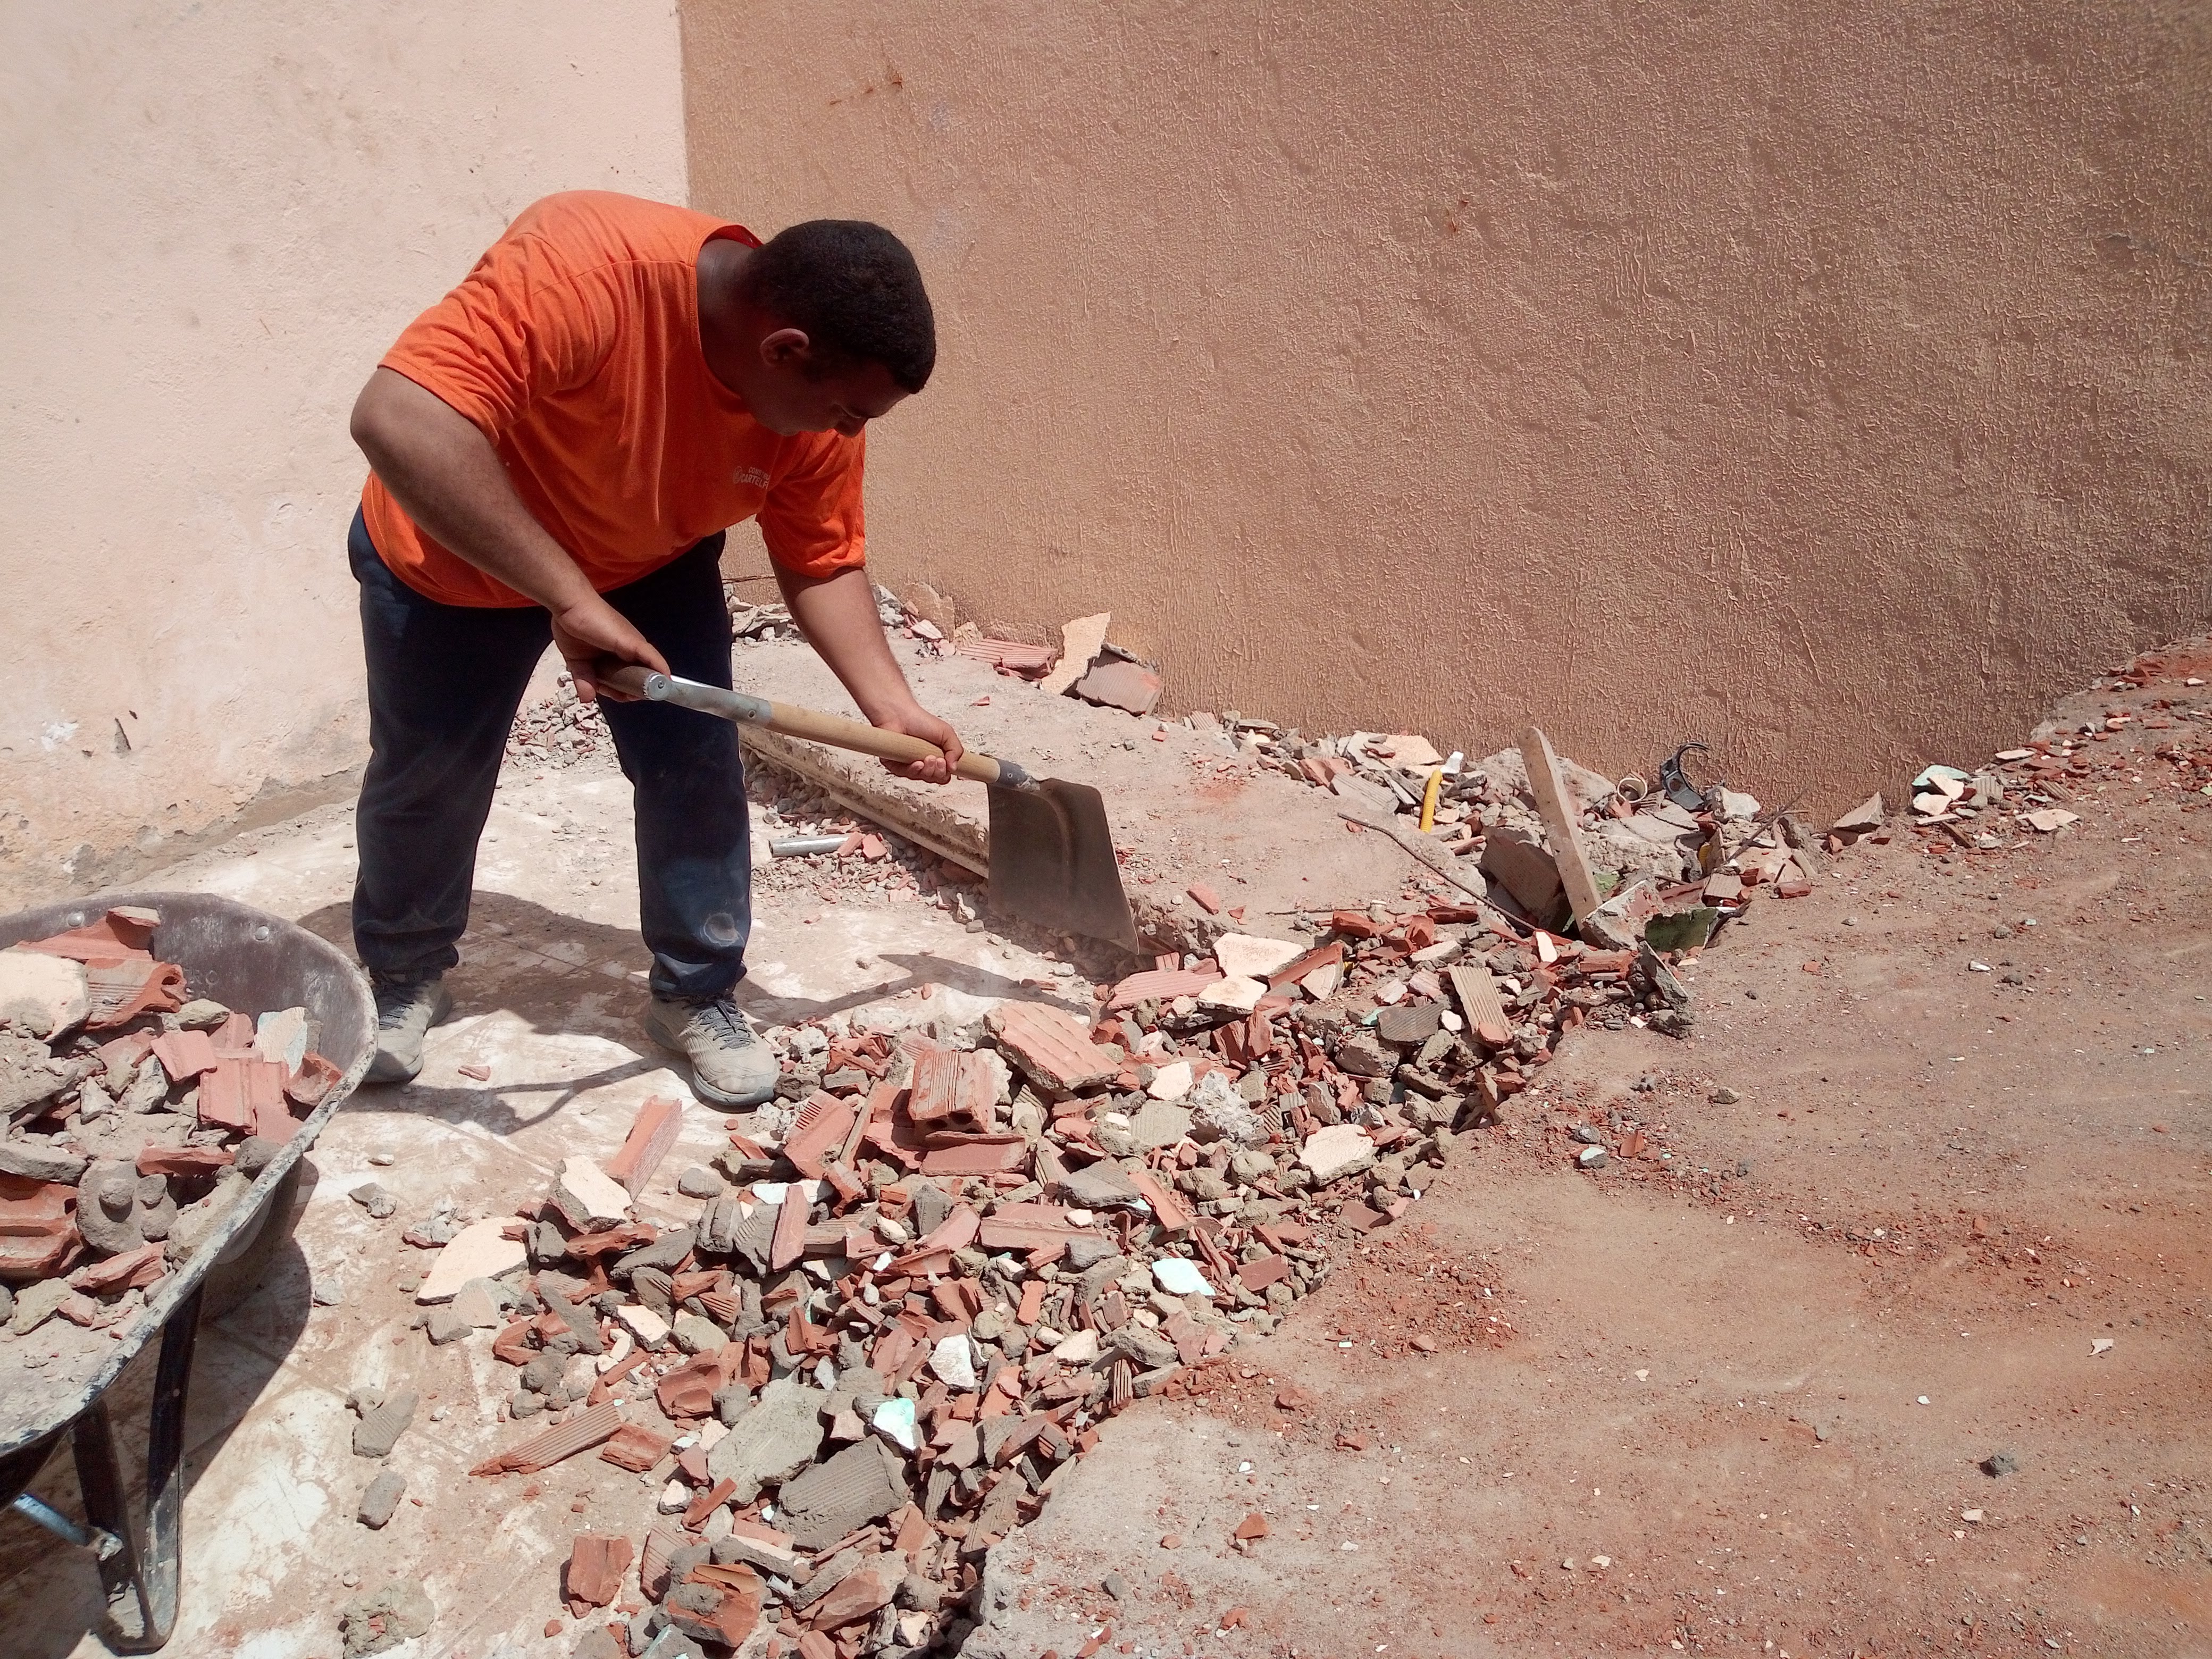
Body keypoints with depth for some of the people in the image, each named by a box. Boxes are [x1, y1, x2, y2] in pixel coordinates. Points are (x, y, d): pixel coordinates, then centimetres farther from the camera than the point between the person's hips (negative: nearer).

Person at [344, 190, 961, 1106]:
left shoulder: (820, 406, -24)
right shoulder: (583, 265, -43)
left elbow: (822, 564, -9)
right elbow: (396, 420, -50)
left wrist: (891, 705, -22)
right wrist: (568, 597, -49)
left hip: (652, 567, 4)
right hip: (452, 556, -3)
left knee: (698, 765, -5)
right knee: (425, 781, 11)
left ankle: (696, 995, 16)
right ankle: (405, 978, 37)